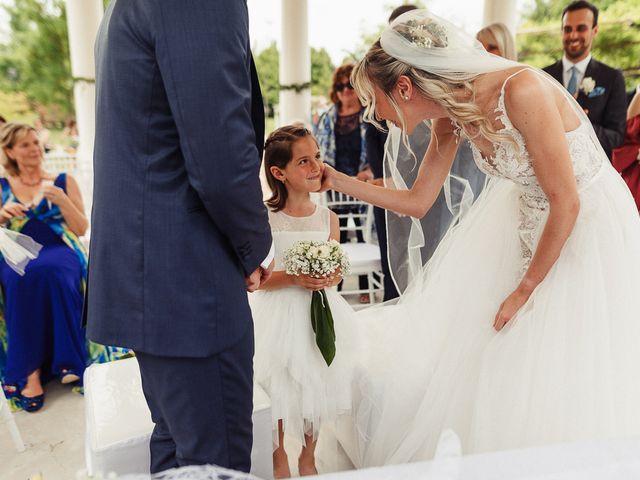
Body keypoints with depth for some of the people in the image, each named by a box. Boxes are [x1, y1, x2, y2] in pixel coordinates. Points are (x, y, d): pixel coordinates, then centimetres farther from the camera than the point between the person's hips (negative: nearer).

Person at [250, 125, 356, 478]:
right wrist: (294, 279, -23)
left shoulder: (328, 218, -1)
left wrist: (332, 278, -16)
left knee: (317, 387, 15)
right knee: (279, 391, 9)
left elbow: (335, 271, 6)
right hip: (279, 316, -3)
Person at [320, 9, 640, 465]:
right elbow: (418, 202, 1)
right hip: (528, 225, 6)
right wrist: (337, 180, -2)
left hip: (590, 228, -6)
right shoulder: (451, 116, -8)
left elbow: (566, 203, -24)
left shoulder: (521, 90, -29)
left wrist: (524, 291, -15)